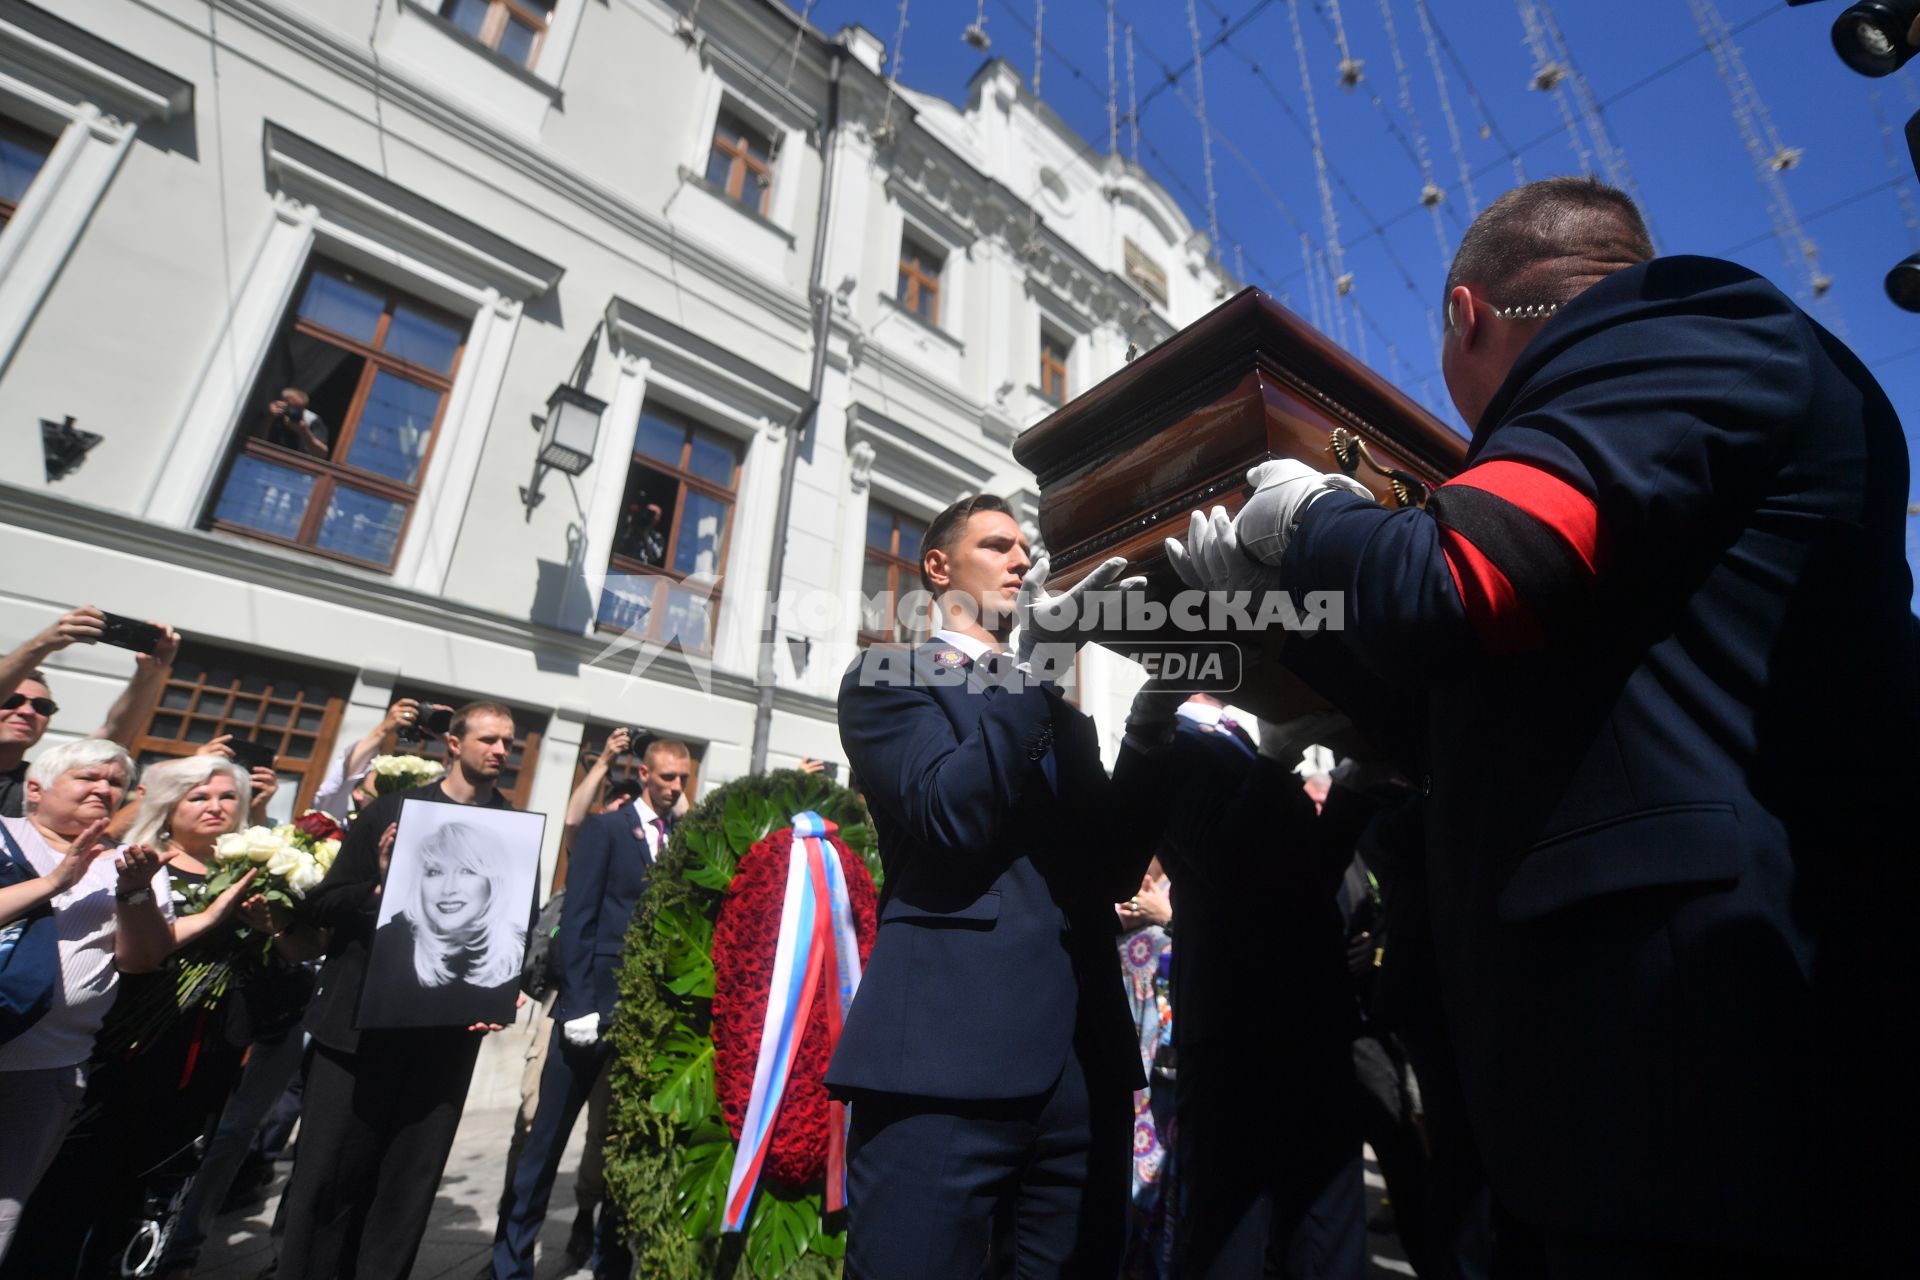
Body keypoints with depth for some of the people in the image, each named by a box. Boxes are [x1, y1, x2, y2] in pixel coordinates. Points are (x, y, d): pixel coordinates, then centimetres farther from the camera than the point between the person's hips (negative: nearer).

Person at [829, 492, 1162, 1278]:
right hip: (948, 1053, -6)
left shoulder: (1059, 717, 20)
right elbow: (948, 819, -15)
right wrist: (1029, 667, -16)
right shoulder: (888, 677, 2)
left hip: (1084, 1060, 6)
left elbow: (1114, 868, 10)